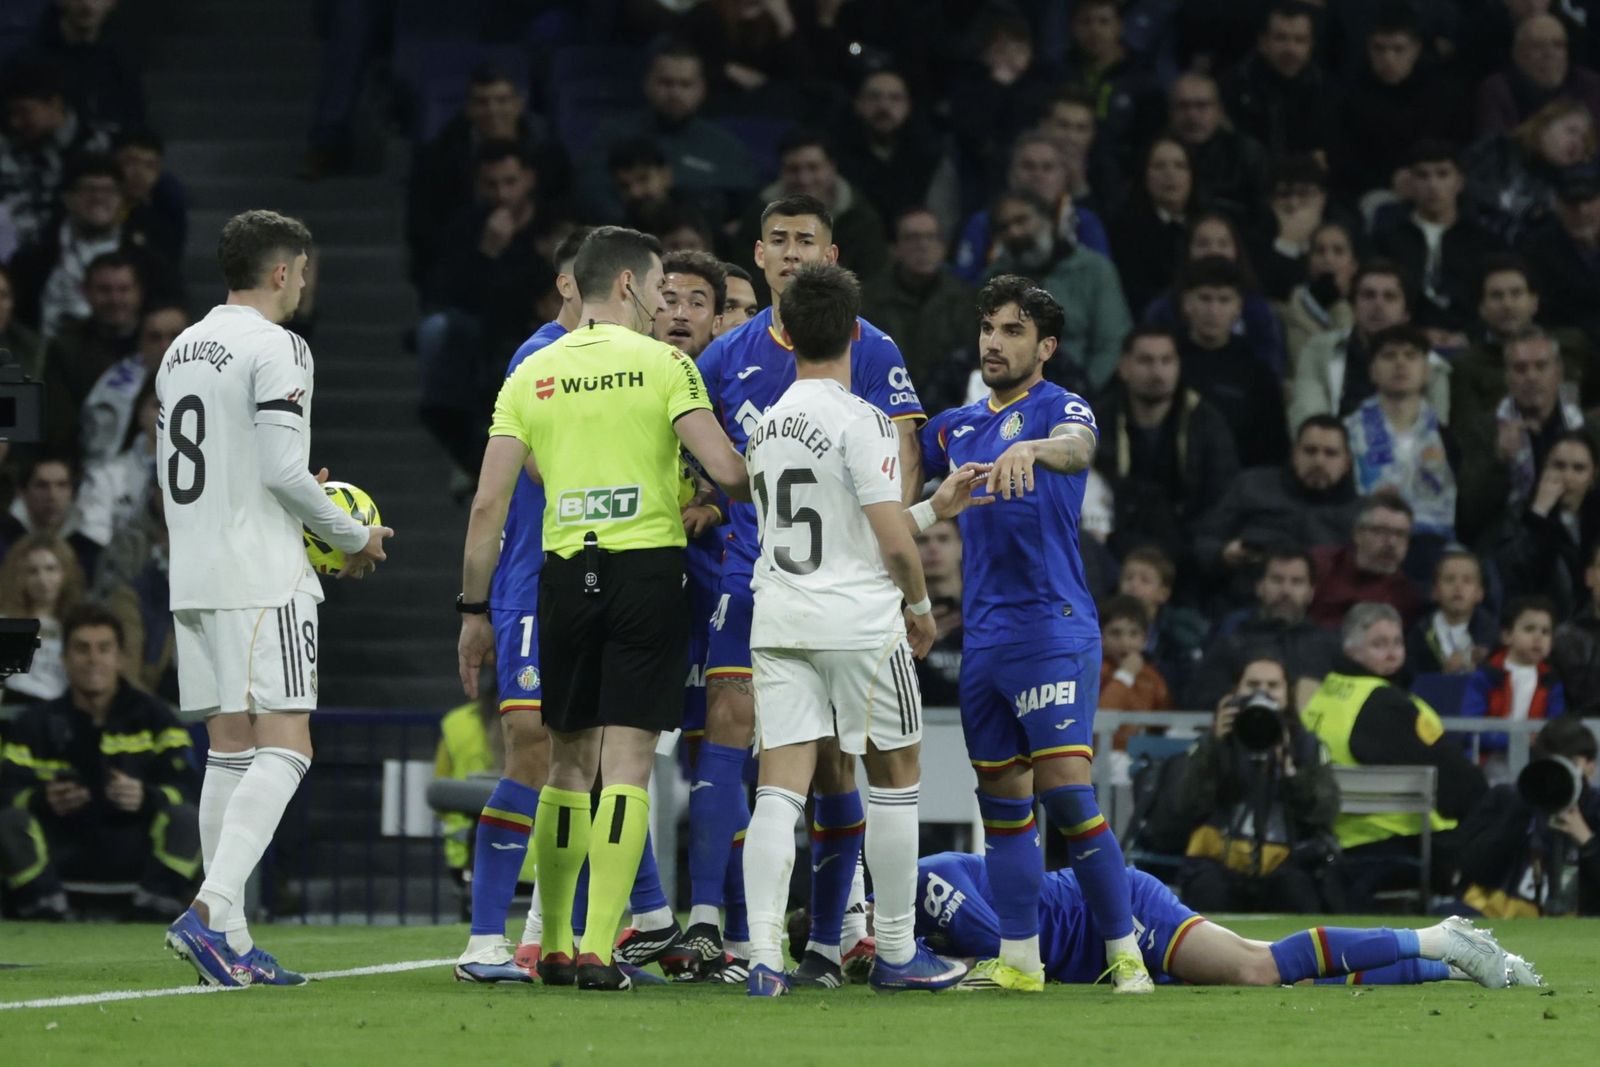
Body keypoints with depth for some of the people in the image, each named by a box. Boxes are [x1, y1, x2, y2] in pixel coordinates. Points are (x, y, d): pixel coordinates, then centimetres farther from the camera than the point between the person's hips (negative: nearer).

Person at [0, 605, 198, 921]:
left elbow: (184, 788, -7)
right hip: (64, 846, 0)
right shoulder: (37, 723, 6)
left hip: (134, 849, 0)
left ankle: (152, 915, -28)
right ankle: (47, 915, -25)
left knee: (186, 819, -28)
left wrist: (146, 798, -30)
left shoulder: (153, 716, 4)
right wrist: (44, 801, -30)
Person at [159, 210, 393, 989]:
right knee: (284, 749, -10)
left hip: (194, 574, 8)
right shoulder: (275, 348, -10)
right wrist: (356, 538, -2)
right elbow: (283, 467, -16)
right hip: (263, 576, -8)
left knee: (231, 749, 10)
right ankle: (211, 909, -25)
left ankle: (231, 942, 7)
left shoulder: (182, 349, 16)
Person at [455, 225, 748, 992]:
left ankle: (552, 947, 18)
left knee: (569, 763, 15)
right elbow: (727, 472, -11)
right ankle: (598, 950, -12)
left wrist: (474, 611, 10)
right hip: (648, 569, -3)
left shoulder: (532, 375, 7)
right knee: (626, 765, -4)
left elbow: (488, 505, 3)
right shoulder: (663, 365, -3)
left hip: (565, 576, 4)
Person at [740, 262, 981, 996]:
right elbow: (891, 542, -13)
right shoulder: (860, 421, -10)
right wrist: (920, 605, 6)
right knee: (894, 776, 11)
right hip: (858, 622, -5)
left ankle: (764, 956, -15)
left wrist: (937, 508, 26)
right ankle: (896, 952, 16)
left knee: (780, 788, -2)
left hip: (778, 623, 5)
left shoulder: (768, 426, 12)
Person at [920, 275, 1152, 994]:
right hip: (982, 636, 7)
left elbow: (1079, 447, -28)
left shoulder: (1058, 407, -4)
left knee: (1065, 792, -13)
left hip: (1053, 630, -7)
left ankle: (1126, 953, -8)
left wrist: (1033, 448, -48)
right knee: (1001, 799, 8)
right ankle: (1018, 958, 14)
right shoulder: (959, 427, 17)